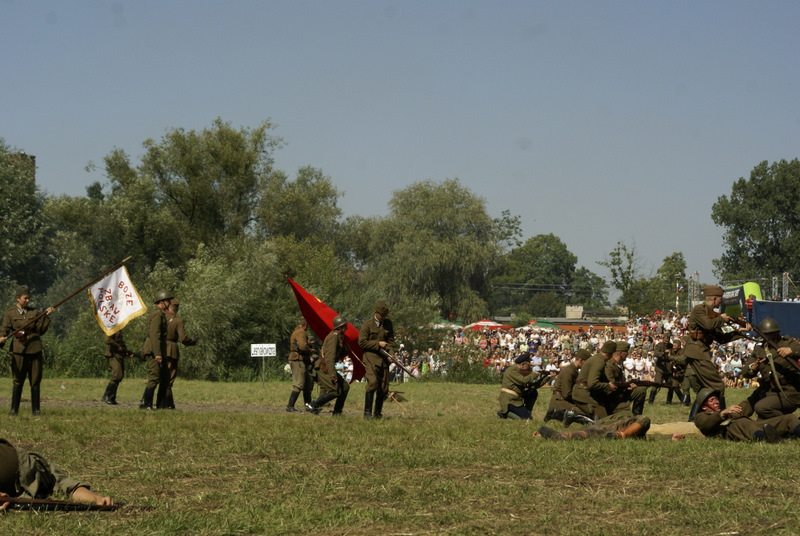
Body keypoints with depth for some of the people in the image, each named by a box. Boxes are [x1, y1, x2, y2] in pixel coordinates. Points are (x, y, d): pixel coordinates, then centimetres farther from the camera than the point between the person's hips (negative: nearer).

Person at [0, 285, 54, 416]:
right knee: (17, 380, -1)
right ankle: (14, 409, 6)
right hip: (19, 350, -2)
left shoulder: (34, 312, 11)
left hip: (34, 350, 2)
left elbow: (41, 330, 8)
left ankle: (35, 409, 8)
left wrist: (46, 316, -1)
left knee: (35, 381, 3)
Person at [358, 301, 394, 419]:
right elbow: (361, 342, -5)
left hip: (384, 359, 5)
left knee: (383, 387, 3)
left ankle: (378, 412, 13)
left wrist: (388, 352, -1)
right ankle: (367, 412, -17)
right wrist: (378, 344, -10)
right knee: (372, 382, -20)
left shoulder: (388, 324, 13)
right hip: (371, 357, -5)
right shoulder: (367, 324, -2)